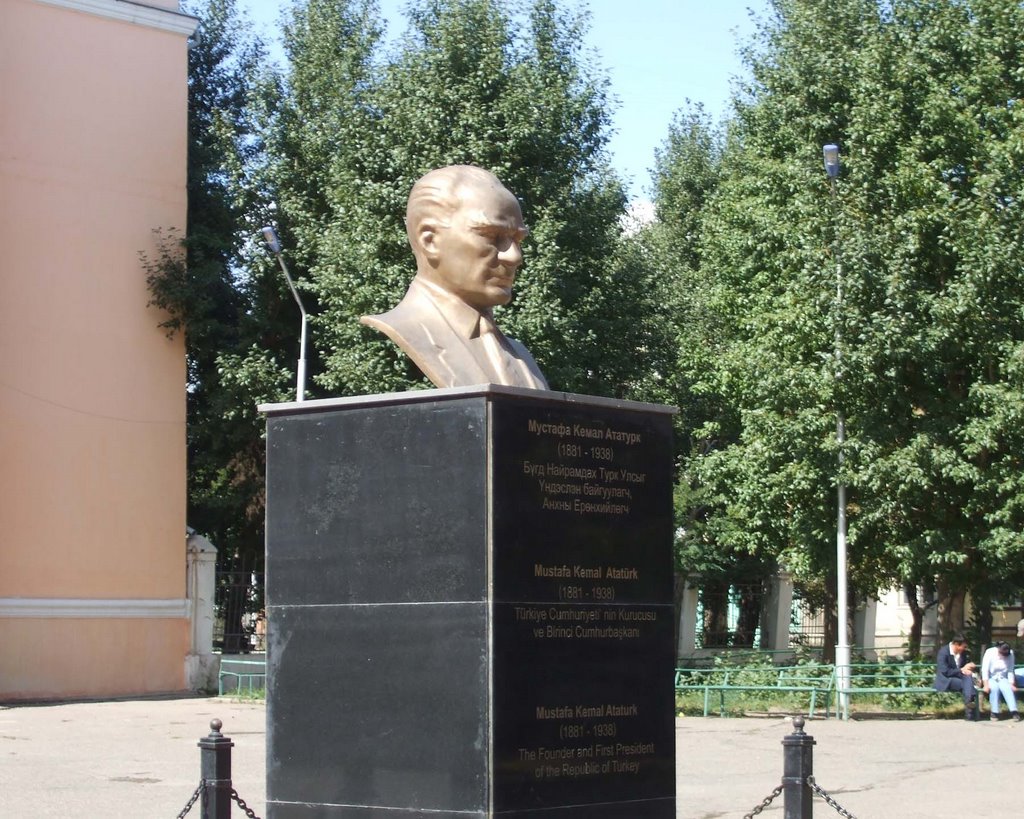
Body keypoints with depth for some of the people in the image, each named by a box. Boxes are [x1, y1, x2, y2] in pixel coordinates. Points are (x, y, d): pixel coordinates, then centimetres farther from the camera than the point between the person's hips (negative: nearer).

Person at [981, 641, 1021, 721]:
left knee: (1007, 688, -31)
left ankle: (1014, 711, -39)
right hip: (991, 679, -2)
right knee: (995, 688, -35)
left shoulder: (1010, 655, -4)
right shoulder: (989, 653, -13)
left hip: (1002, 679, 2)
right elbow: (985, 670, -16)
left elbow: (1010, 671, -2)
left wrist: (1012, 684, -13)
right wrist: (986, 685, -24)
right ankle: (995, 712, -31)